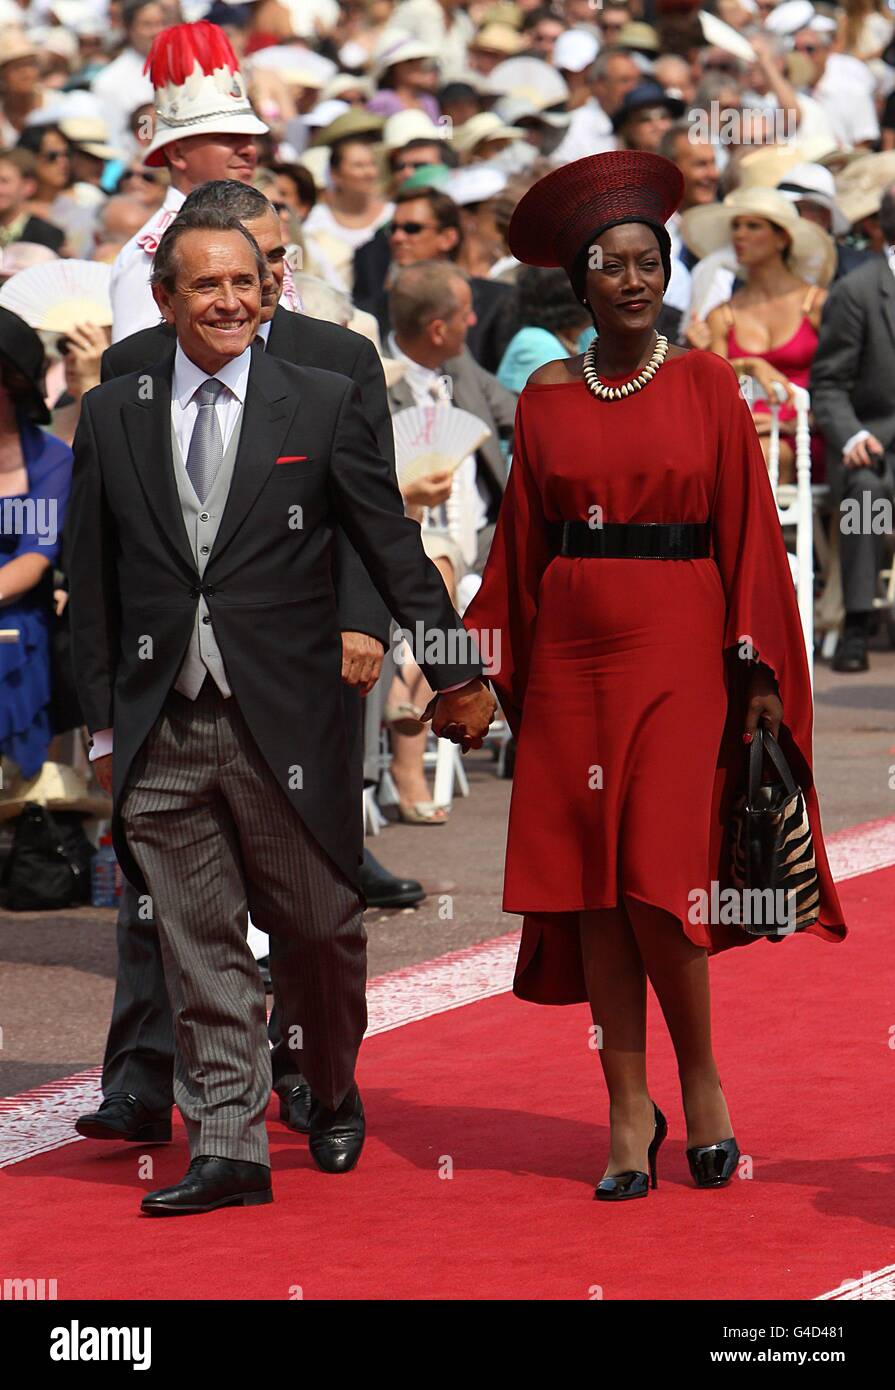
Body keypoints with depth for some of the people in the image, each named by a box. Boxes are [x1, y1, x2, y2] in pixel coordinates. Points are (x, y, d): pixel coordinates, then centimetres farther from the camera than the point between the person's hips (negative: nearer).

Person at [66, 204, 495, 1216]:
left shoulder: (322, 405, 2)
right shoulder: (113, 416, 7)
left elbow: (392, 547, 3)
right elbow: (92, 584, 9)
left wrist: (455, 673, 1)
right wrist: (102, 724, 4)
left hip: (285, 719, -1)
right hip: (162, 733, 1)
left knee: (318, 928, 7)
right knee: (200, 948, 3)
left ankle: (333, 1096, 32)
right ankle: (227, 1148, 7)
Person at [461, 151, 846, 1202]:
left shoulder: (706, 385, 3)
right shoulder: (545, 397, 8)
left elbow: (748, 528, 1)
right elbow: (519, 542, 11)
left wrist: (758, 670, -4)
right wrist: (489, 669, 6)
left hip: (676, 644, -3)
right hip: (570, 646, 3)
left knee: (656, 877, -11)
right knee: (591, 883, 0)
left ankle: (701, 1078, 10)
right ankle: (629, 1113, 7)